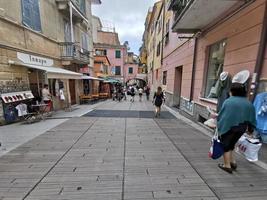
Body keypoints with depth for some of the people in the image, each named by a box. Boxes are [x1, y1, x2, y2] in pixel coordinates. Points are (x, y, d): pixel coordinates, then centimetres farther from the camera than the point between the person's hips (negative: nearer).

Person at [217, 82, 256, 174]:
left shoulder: (228, 101, -12)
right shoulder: (249, 104, 5)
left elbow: (221, 115, -11)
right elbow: (252, 119, 11)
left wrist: (218, 125, 0)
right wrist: (250, 129, 22)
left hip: (227, 127, -5)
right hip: (241, 129, 5)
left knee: (226, 146, 9)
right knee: (231, 144, 24)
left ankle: (227, 165, 15)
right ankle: (232, 161, 28)